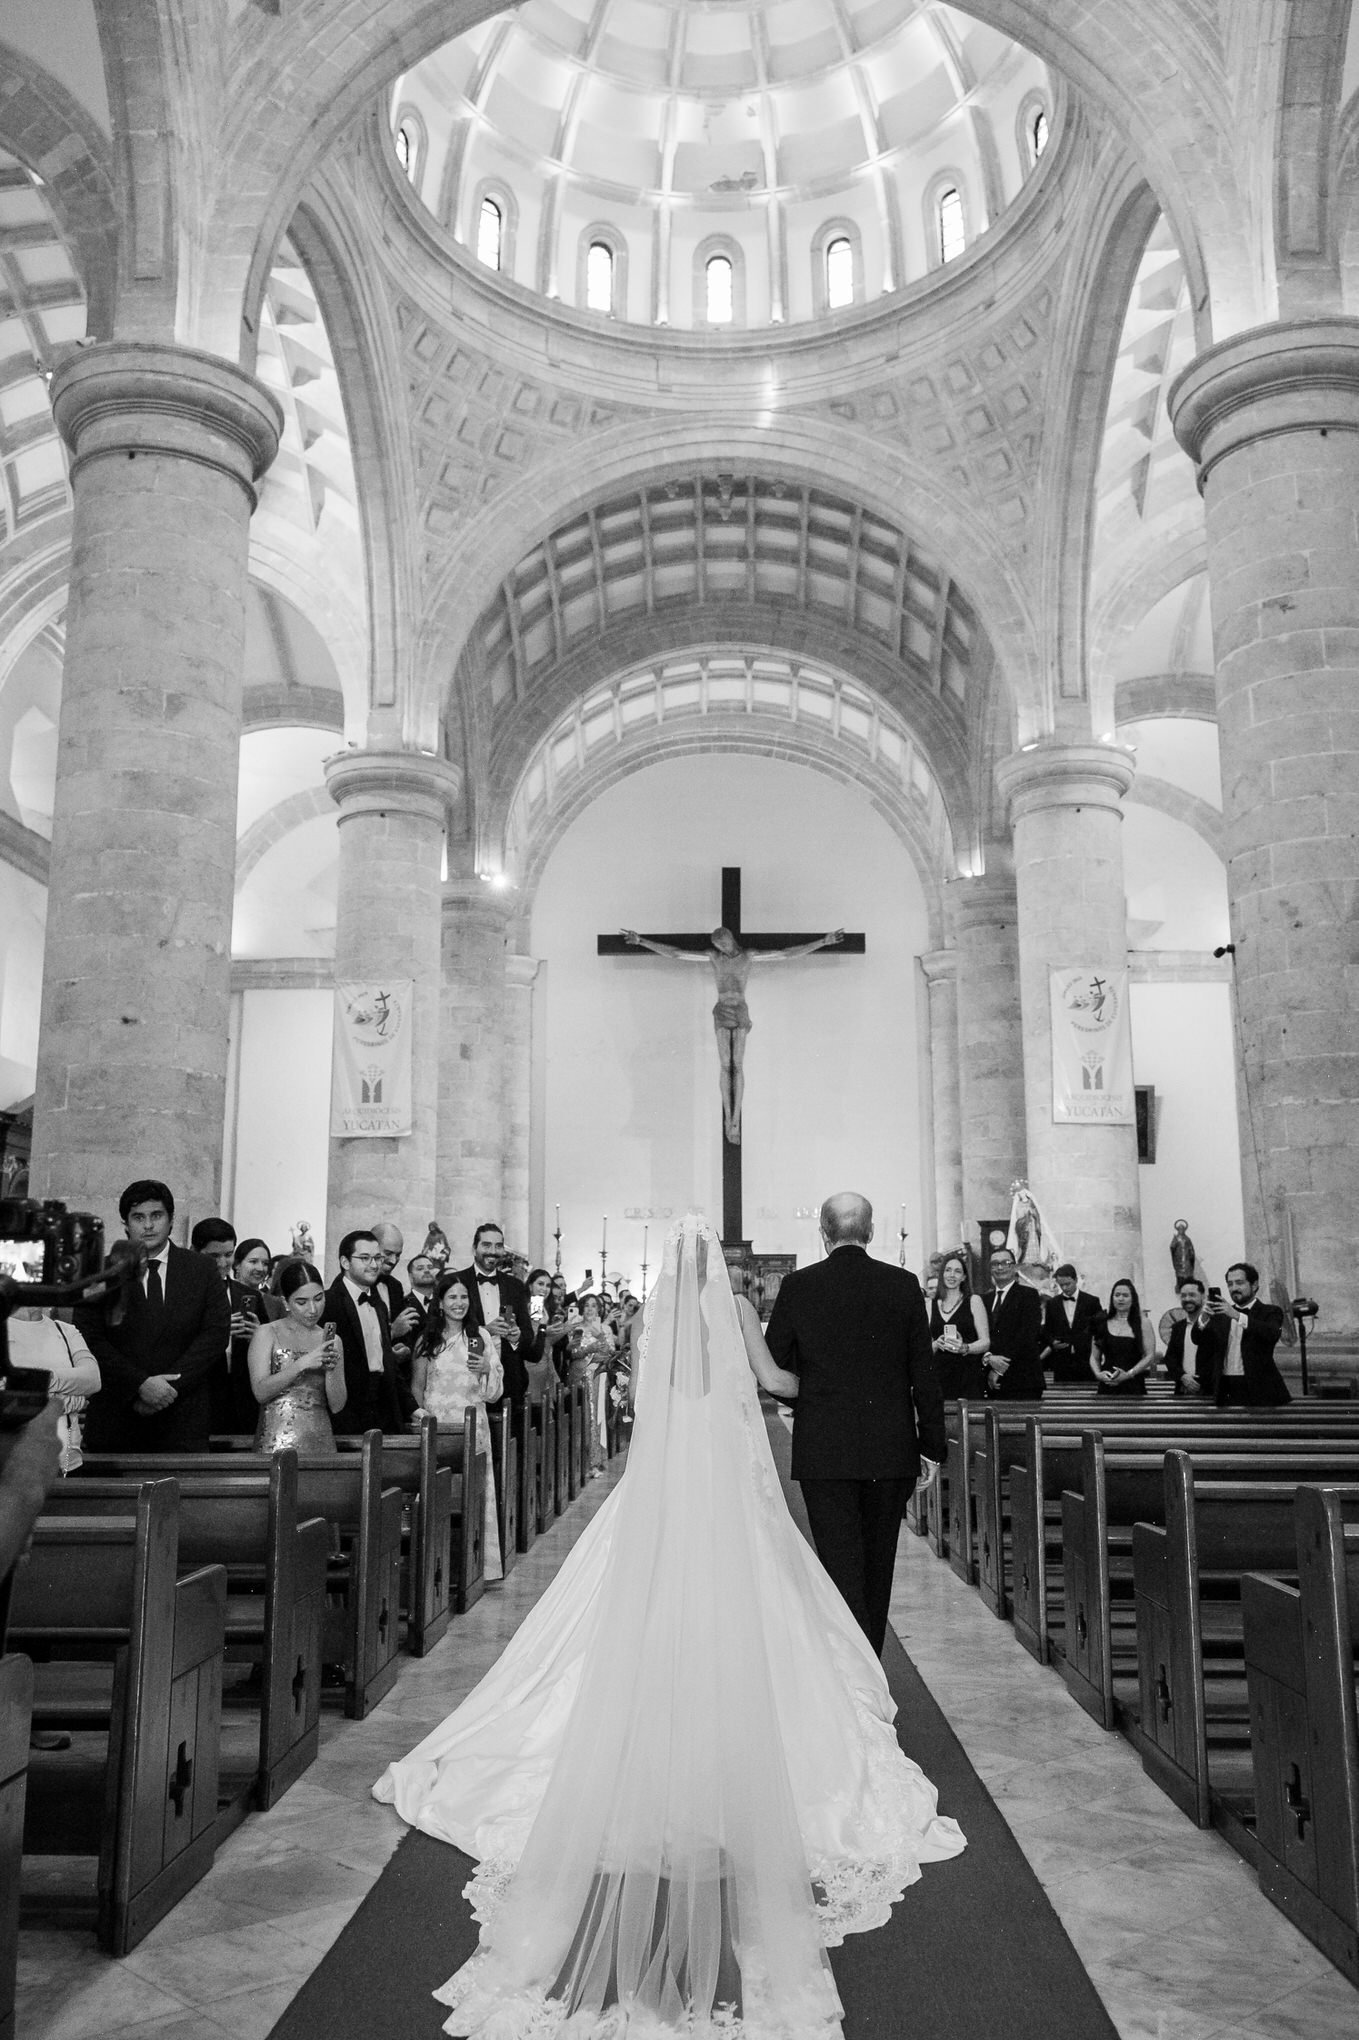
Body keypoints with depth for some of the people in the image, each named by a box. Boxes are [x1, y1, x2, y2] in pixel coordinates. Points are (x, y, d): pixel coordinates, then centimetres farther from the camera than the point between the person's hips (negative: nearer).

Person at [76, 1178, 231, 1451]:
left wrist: (169, 1386, -11)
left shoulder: (202, 1270, 6)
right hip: (114, 1419, 0)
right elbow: (91, 1341, -3)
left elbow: (216, 1334, -1)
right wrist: (140, 1384, -13)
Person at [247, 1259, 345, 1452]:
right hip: (277, 1443, -3)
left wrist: (331, 1369, -11)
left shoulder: (331, 1340, 8)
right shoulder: (266, 1333, 0)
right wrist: (302, 1364, -18)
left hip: (321, 1442, 3)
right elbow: (260, 1392, -10)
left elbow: (337, 1406, 5)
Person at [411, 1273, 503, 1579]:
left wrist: (488, 1368, -8)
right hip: (436, 1425, -1)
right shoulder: (427, 1340, 6)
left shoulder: (479, 1337, 8)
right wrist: (420, 1411, -4)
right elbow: (416, 1385, 11)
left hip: (472, 1425, 1)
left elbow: (494, 1393, 10)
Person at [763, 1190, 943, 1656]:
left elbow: (772, 1366, 0)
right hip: (891, 1449, 3)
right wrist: (931, 1446, 6)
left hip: (823, 1448, -2)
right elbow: (924, 1374, -1)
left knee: (842, 1564, 1)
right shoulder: (903, 1285, -2)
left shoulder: (798, 1286, -6)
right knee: (878, 1564, 17)